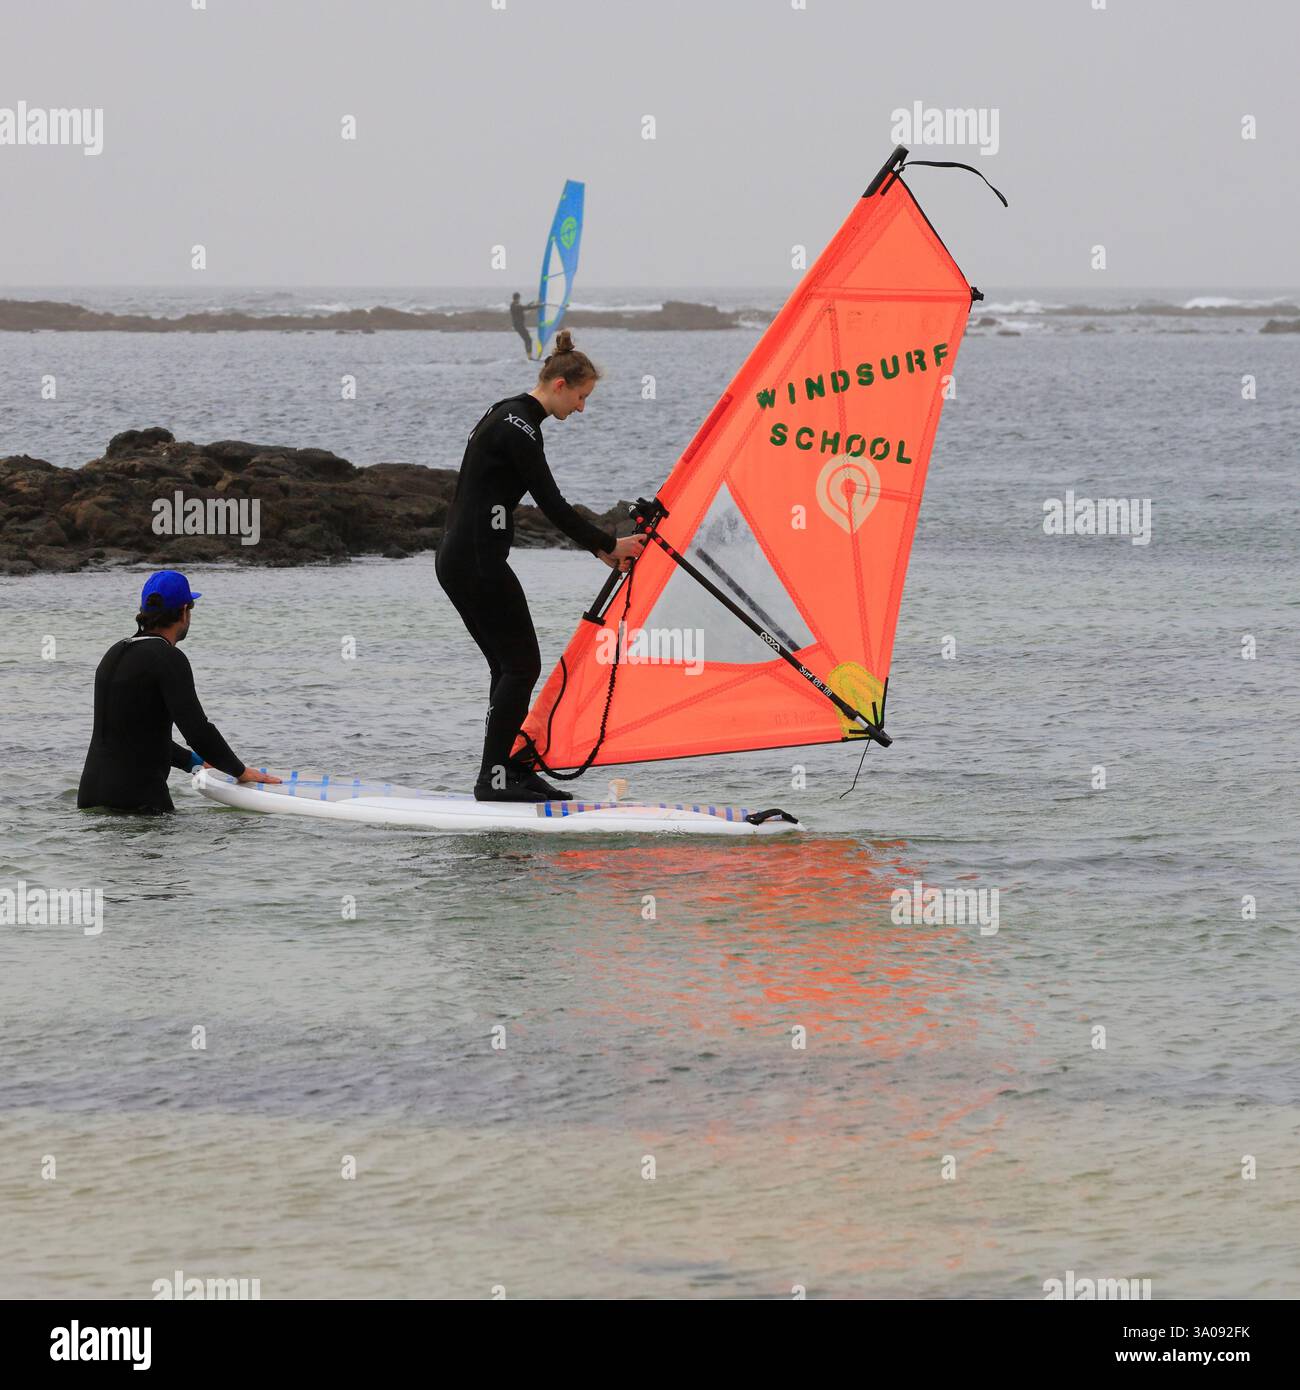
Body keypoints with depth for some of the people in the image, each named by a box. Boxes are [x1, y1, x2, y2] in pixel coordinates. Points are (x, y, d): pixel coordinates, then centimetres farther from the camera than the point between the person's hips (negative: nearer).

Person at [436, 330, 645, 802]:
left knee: (509, 666, 13)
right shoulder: (519, 428, -15)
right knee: (521, 665, -4)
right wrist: (609, 545, -5)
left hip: (457, 558, 10)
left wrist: (599, 548, 19)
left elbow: (548, 504, 22)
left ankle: (514, 768, 15)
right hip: (478, 562, -10)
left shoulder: (506, 415, 17)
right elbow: (552, 505, -15)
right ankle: (494, 777, -5)